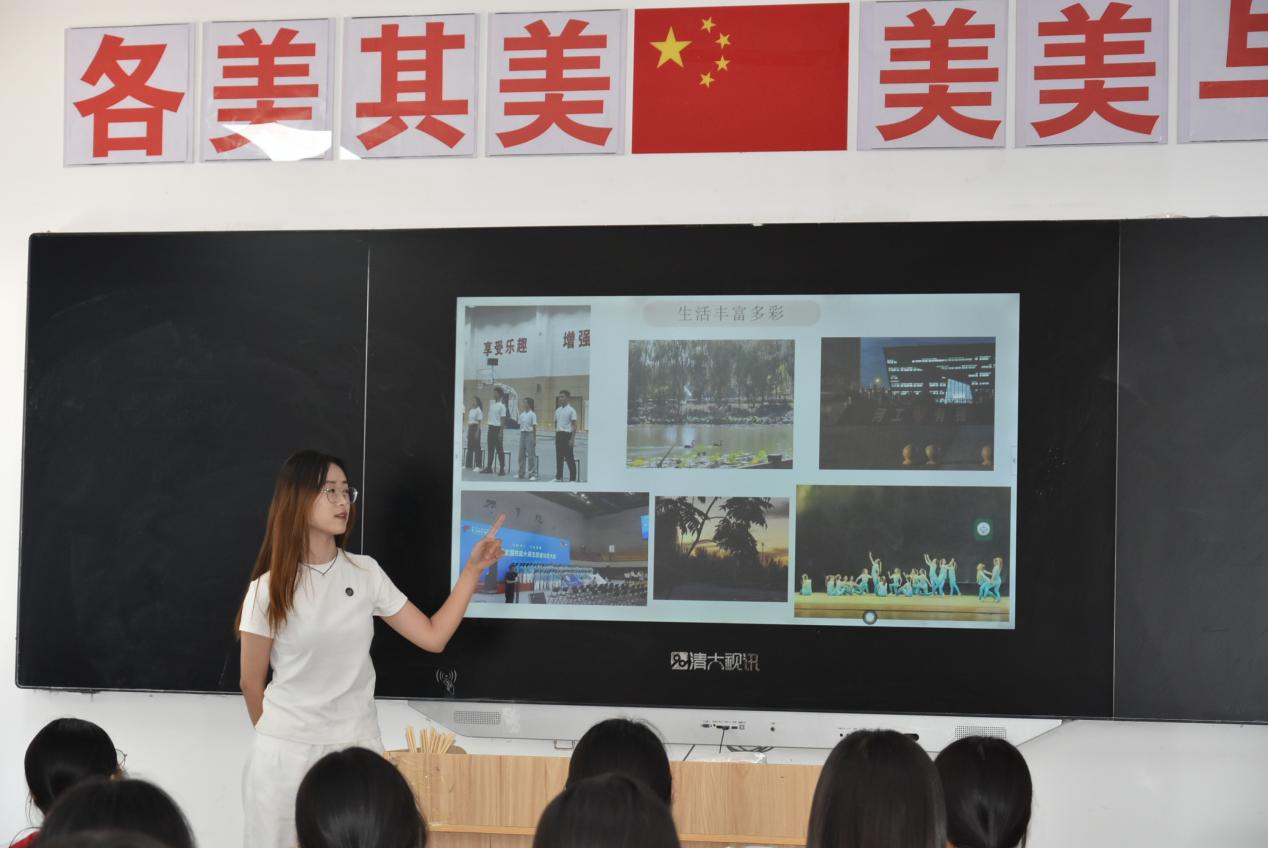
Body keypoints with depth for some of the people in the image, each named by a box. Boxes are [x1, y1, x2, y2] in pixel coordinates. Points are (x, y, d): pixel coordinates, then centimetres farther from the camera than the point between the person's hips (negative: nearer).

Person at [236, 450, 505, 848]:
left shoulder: (365, 572, 2)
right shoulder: (269, 588, -8)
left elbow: (433, 637, 3)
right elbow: (252, 683, 2)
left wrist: (473, 569, -3)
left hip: (358, 746, 2)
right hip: (287, 753, -2)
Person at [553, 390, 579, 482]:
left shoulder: (571, 410, -8)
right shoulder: (558, 410, 13)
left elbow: (574, 426, -11)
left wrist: (572, 439, -16)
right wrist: (556, 436, 13)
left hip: (567, 435, -7)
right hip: (559, 435, 7)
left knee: (569, 458, -4)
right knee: (559, 457, 9)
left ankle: (573, 479, 0)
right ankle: (559, 477, 15)